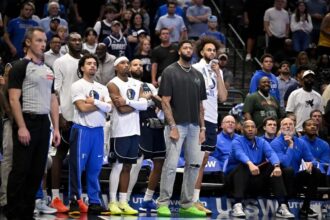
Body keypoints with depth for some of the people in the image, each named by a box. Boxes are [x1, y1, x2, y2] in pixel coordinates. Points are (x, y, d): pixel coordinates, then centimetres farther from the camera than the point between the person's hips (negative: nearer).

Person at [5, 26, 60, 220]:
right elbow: (14, 99, -12)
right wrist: (21, 127, -19)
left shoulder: (48, 70, 17)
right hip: (27, 122, -7)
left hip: (44, 124, 7)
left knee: (37, 171, 8)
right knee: (20, 170, -6)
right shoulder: (20, 67, -5)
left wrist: (56, 128, 11)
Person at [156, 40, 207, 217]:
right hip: (177, 125, -6)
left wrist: (202, 127, 9)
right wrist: (172, 126, -14)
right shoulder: (170, 72, -2)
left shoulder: (197, 75, 15)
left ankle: (187, 204, 12)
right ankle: (163, 204, -5)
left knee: (194, 164, 5)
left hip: (194, 126, 6)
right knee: (171, 164, -9)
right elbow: (165, 101, -7)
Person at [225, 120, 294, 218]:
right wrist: (250, 164, -50)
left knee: (273, 167, -15)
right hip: (236, 176, -4)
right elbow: (240, 154, -27)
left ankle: (282, 206, -26)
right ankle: (237, 205, -48)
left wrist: (277, 166, -36)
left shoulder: (262, 142, 8)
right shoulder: (237, 142, -4)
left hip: (256, 180, 4)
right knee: (243, 166, -33)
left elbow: (271, 153, -13)